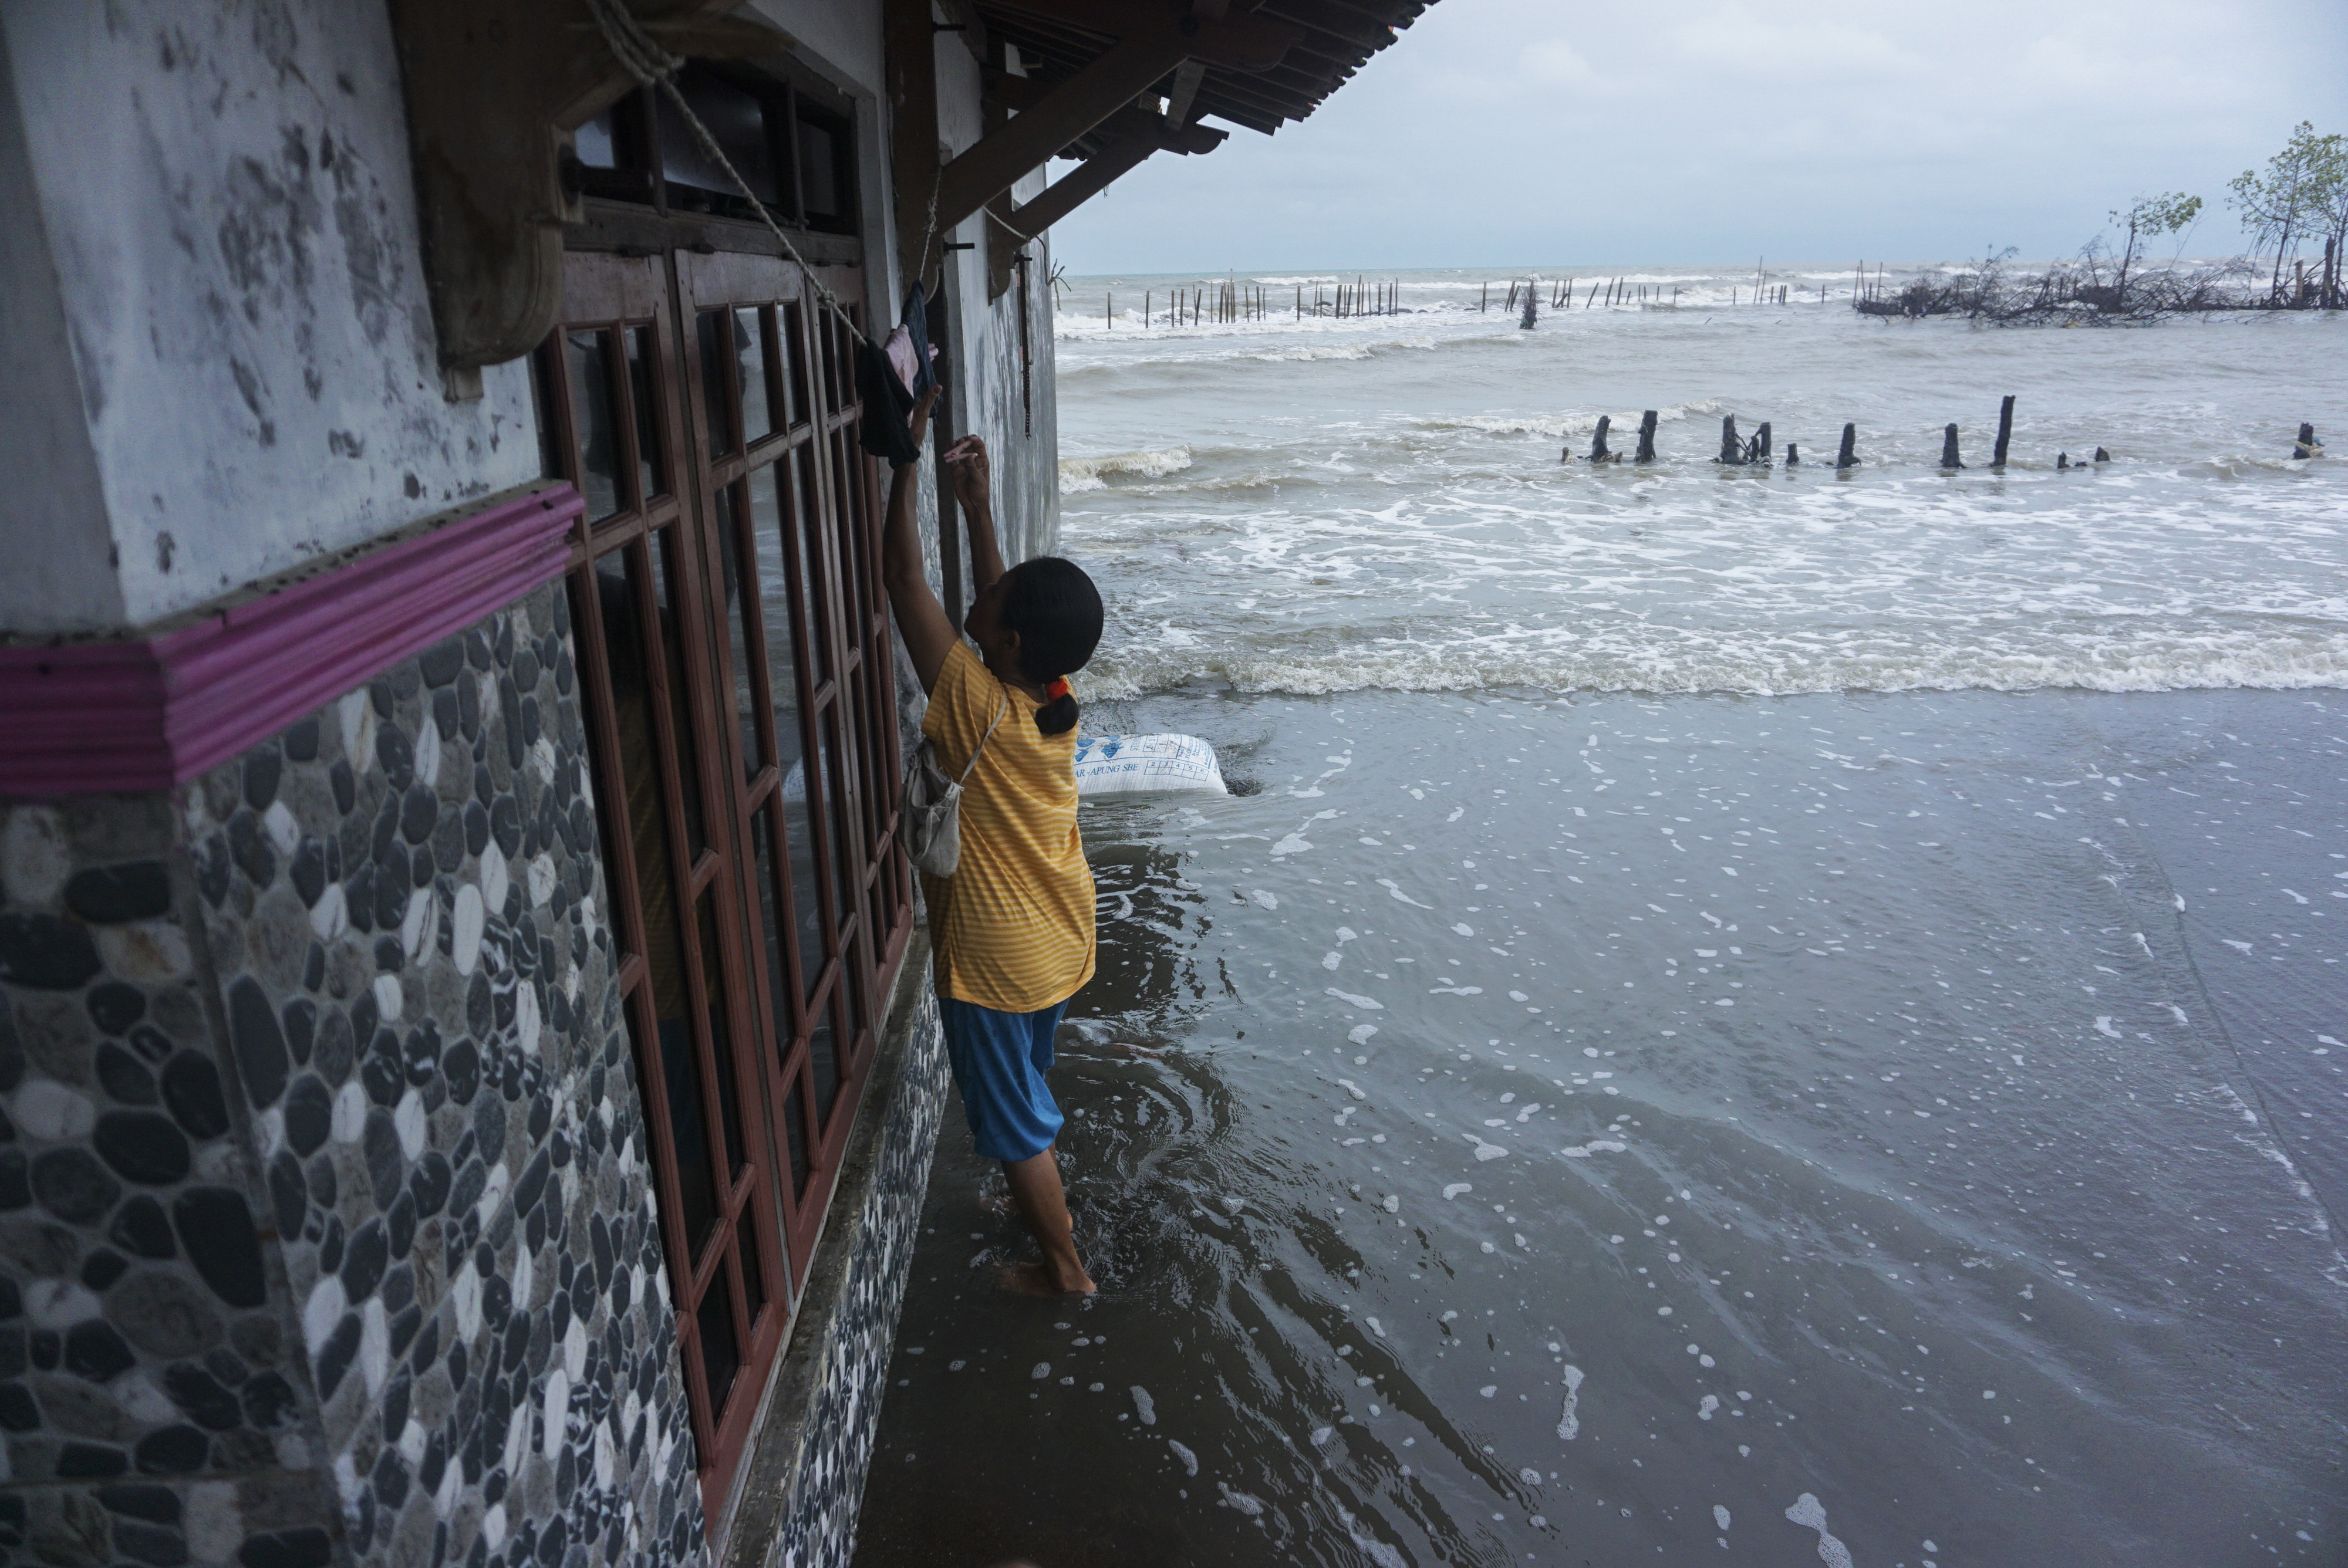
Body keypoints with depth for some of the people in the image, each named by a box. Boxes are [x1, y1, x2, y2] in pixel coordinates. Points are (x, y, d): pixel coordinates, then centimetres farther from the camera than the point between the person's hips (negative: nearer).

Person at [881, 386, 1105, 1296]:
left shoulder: (979, 713, -31)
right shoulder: (1058, 699, -12)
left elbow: (904, 578, -28)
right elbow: (998, 596, 5)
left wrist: (906, 455, -23)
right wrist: (975, 502, 2)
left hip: (994, 960, -7)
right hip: (1062, 942, 8)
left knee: (1011, 1116, 13)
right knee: (1022, 1089, 30)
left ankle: (1064, 1265, 31)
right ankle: (1044, 1207, 51)